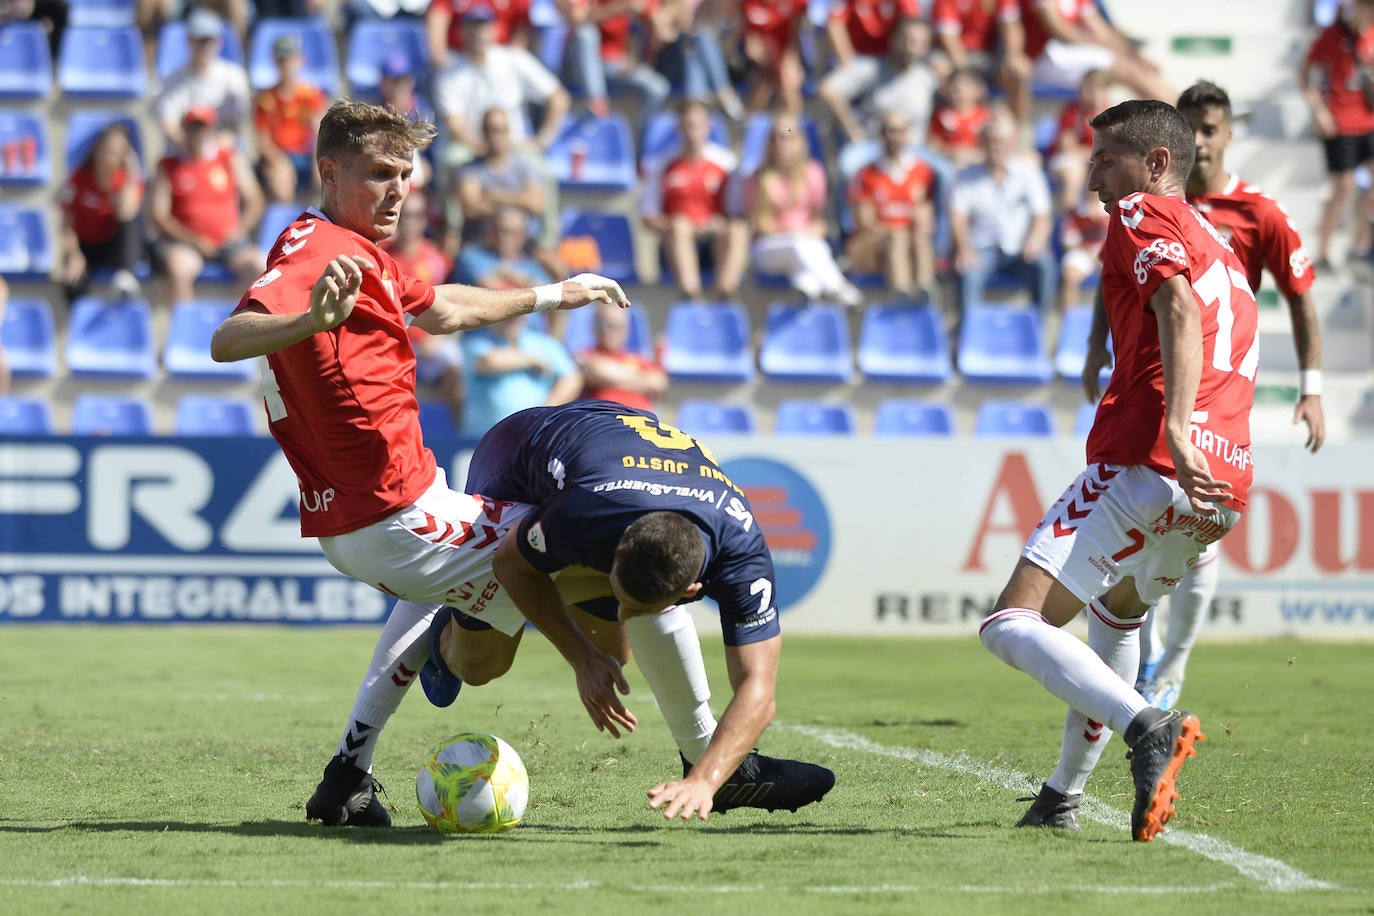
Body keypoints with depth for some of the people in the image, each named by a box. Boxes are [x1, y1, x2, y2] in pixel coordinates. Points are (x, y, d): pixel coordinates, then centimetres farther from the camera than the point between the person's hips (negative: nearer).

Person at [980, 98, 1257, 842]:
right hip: (1222, 487, 9)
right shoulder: (1221, 248, 29)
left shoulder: (1144, 217, 3)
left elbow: (1180, 311, -15)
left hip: (1146, 466, -9)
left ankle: (1145, 726, -36)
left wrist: (1177, 431, -28)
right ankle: (1063, 795, 35)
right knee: (1115, 610, 35)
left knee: (1012, 624, -15)